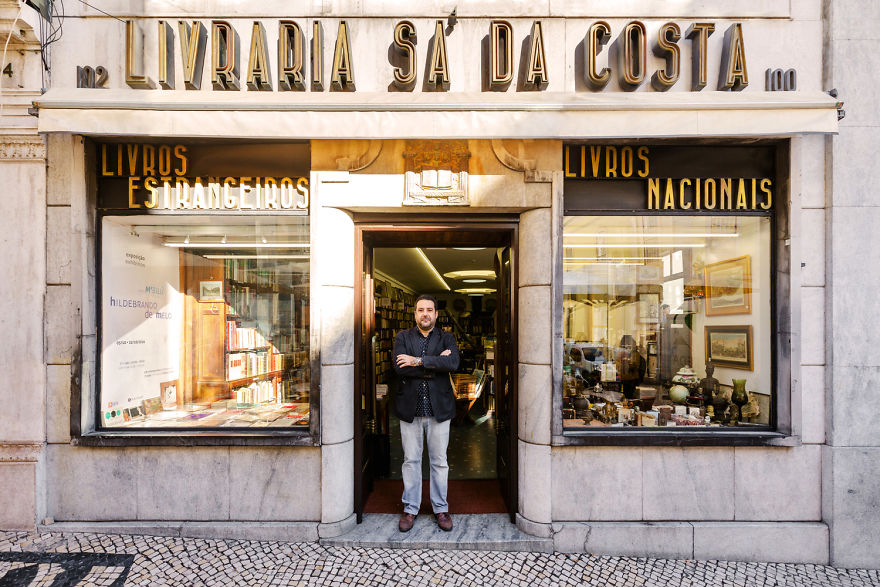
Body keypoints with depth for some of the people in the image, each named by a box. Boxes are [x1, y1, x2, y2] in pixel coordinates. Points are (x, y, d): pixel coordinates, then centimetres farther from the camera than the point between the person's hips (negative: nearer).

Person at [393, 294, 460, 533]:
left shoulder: (446, 338, 3)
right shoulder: (402, 337, 3)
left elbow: (453, 363, -17)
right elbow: (400, 367, -14)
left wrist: (419, 361, -21)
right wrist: (435, 363, -16)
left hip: (439, 408, 0)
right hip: (410, 408, 0)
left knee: (439, 461, 11)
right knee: (411, 461, 10)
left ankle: (440, 508, 27)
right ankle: (410, 509, 26)